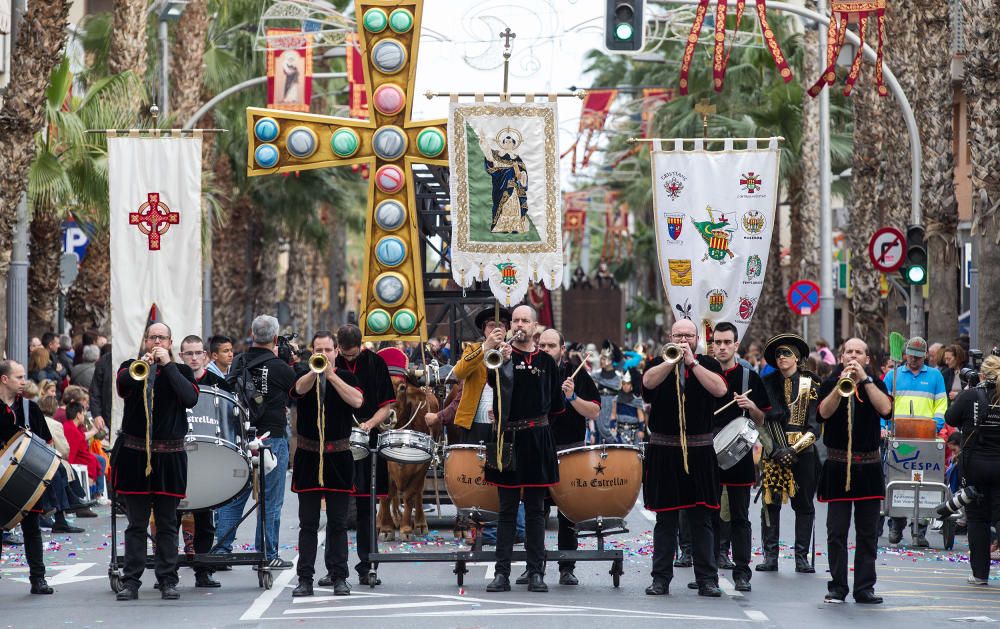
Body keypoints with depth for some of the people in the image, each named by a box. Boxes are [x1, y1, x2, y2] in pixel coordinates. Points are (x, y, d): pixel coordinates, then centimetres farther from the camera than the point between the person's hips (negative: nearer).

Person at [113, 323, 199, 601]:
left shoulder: (181, 371, 9)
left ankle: (168, 580, 9)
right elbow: (122, 385, -14)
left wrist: (168, 365, -11)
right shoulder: (131, 367, 8)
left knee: (167, 524, 5)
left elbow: (190, 398, -11)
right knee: (136, 523, 2)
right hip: (134, 453, 0)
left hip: (169, 455, 0)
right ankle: (131, 581, 6)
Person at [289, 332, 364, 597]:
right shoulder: (304, 376, 5)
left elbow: (357, 400, -13)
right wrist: (315, 370, -35)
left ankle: (339, 577, 10)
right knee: (308, 523, 2)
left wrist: (331, 375, -17)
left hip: (338, 456, 0)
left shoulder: (346, 377, 5)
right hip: (308, 455, 0)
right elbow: (300, 389, -19)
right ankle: (305, 579, 3)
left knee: (338, 523, 4)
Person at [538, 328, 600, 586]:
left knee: (568, 514, 2)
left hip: (569, 450, -2)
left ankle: (567, 568, 8)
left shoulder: (577, 374, 2)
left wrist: (572, 398, -16)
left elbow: (594, 411, -2)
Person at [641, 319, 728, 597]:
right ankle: (661, 579, 9)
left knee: (702, 519, 1)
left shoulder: (708, 365, 7)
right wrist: (673, 359, -21)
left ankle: (707, 579, 4)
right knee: (665, 519, 4)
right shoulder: (660, 364, 7)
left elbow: (719, 389, -12)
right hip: (663, 453, 0)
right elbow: (648, 381, -14)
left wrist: (692, 362, -13)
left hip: (699, 452, 0)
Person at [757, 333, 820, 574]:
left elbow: (814, 425, -2)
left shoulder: (810, 385, 3)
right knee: (771, 502, -3)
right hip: (773, 451, 0)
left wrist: (794, 449, -13)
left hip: (803, 452, 0)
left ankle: (802, 557, 7)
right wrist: (775, 449, -11)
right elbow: (760, 420, 0)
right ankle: (770, 556, 1)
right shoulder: (767, 383, 6)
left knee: (804, 504, 2)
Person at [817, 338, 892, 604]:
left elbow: (885, 409, -11)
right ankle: (837, 587, 4)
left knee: (868, 533, 4)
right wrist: (841, 385, -24)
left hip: (868, 466, 1)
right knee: (837, 531, -1)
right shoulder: (830, 383, 5)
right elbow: (825, 412, -12)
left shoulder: (875, 384, 8)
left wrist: (864, 380, -13)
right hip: (838, 466, -1)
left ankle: (865, 587, 8)